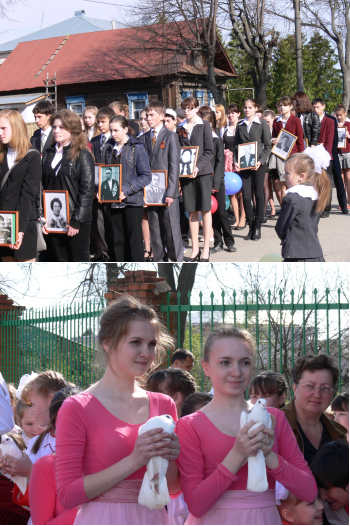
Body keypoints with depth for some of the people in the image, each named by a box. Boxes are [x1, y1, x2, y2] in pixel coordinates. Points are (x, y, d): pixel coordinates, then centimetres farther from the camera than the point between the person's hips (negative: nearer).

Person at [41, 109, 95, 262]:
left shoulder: (83, 155, -4)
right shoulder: (48, 155, 12)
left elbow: (87, 190, -10)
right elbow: (42, 187, 9)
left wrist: (76, 221, -15)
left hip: (75, 220, -5)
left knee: (79, 261, 1)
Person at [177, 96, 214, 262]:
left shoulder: (204, 125, 1)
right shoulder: (180, 128, 11)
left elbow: (209, 151, -4)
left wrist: (198, 167, -16)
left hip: (203, 172, -3)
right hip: (185, 173, 3)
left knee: (205, 210, -2)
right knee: (191, 211, 4)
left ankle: (205, 250, 2)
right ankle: (195, 249, 10)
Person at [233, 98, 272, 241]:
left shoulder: (262, 125, 2)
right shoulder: (240, 126, 12)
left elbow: (268, 146, 0)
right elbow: (236, 146, 14)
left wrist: (260, 161, -12)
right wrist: (235, 161, -2)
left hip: (258, 164, -3)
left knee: (259, 194, 2)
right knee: (246, 196, -2)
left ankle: (258, 226, 9)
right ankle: (251, 225, 8)